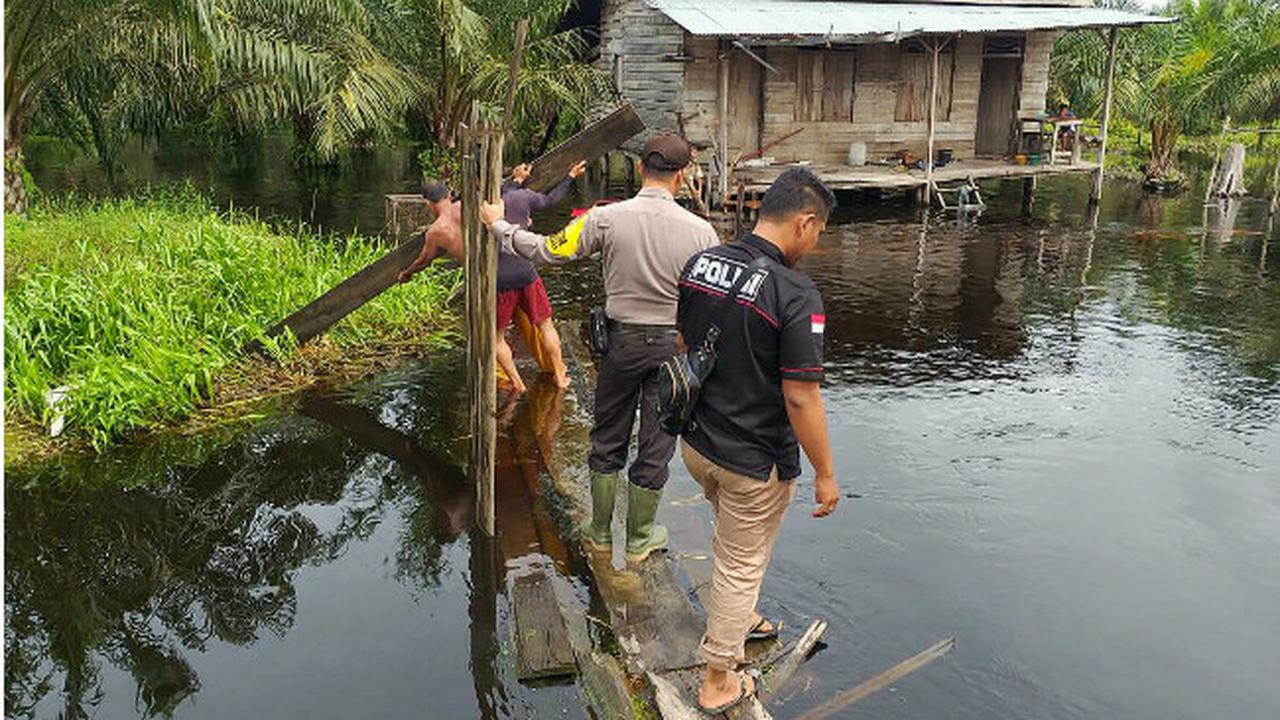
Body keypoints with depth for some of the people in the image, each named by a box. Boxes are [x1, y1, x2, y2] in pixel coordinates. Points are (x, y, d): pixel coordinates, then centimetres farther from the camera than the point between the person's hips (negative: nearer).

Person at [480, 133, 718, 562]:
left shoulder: (606, 219, -12)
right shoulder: (700, 231, -12)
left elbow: (546, 251, -5)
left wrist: (498, 225, 10)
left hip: (623, 341, 1)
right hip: (675, 346, 0)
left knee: (608, 439, 18)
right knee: (656, 444, 12)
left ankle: (600, 533, 30)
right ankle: (639, 539, 27)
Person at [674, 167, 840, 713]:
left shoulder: (700, 263, -3)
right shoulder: (795, 293, -25)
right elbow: (800, 397, -24)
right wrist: (825, 474, -12)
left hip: (696, 442, 7)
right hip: (754, 461, -7)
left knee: (732, 538, 32)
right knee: (741, 565, 13)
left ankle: (739, 618, 55)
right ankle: (718, 682, 31)